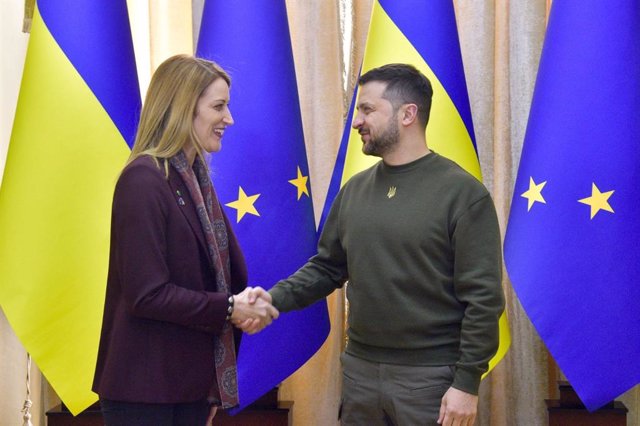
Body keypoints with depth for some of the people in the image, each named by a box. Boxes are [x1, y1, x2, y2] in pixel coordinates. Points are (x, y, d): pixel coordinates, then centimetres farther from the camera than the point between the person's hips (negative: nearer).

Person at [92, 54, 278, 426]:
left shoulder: (196, 177, 11)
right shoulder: (143, 179, -16)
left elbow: (225, 268, 11)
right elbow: (146, 294, -21)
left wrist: (245, 303, -9)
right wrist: (229, 309, -15)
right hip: (146, 385, -8)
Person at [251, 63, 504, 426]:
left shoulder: (463, 192, -10)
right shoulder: (355, 191, 8)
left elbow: (483, 297, -12)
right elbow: (326, 268, 13)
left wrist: (467, 383, -15)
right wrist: (275, 299, -4)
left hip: (431, 377, -5)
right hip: (360, 369, 5)